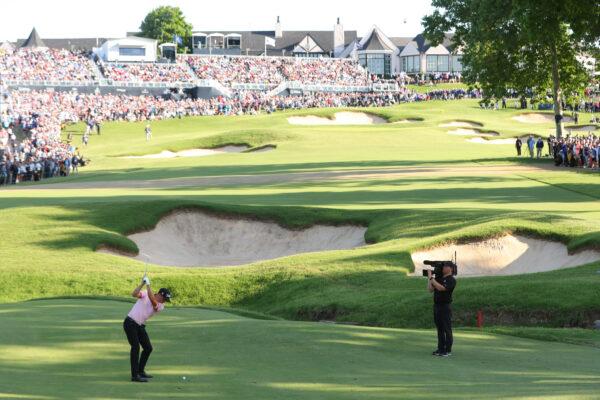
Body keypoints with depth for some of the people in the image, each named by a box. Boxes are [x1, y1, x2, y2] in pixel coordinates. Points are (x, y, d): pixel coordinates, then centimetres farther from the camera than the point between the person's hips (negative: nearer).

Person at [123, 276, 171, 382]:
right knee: (135, 347, -15)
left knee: (148, 348, 9)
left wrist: (148, 285, -20)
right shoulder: (145, 294, -4)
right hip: (130, 323, -6)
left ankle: (140, 371, 27)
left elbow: (152, 300, -20)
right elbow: (134, 294, -22)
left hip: (140, 326, 6)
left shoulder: (160, 307, 0)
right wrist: (143, 283, -26)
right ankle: (135, 375, -17)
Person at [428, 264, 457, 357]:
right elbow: (430, 289, 12)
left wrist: (431, 278, -19)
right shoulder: (439, 278, 13)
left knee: (447, 329, -2)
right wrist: (429, 278, 2)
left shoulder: (451, 280, -9)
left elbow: (441, 288, -23)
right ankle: (441, 348, 17)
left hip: (445, 306, -8)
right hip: (436, 306, 8)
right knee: (439, 329, 11)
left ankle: (448, 350, 1)